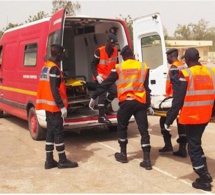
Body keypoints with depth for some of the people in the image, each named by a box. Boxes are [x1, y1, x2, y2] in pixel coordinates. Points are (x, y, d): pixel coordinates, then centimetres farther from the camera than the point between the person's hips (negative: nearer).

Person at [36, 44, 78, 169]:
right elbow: (54, 90, -21)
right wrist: (62, 106, -21)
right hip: (54, 105, -9)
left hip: (48, 104, 10)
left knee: (50, 131, 11)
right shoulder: (54, 69, -16)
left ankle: (49, 161, 15)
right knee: (58, 132, -2)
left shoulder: (46, 66, 14)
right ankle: (63, 161, 6)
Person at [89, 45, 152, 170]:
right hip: (141, 102, 1)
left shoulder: (119, 68, 4)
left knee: (122, 128, 19)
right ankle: (147, 160, 1)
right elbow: (146, 87, 10)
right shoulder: (144, 67, 8)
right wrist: (148, 104, 16)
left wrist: (94, 97, 12)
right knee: (144, 130, 4)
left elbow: (106, 84, 6)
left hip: (126, 102, -1)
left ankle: (123, 155, 27)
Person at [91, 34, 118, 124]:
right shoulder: (99, 51, -20)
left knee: (114, 92, 1)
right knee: (103, 94, -12)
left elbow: (116, 63, 11)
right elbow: (93, 64, -15)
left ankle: (103, 106, 26)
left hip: (109, 76, 6)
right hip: (100, 76, -6)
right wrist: (97, 76, -25)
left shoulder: (115, 51, -2)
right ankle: (101, 116, -7)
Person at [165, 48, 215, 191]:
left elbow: (178, 100, -15)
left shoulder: (186, 74, -14)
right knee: (196, 143, 23)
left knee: (193, 147, 6)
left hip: (191, 117, -6)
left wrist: (169, 120, -9)